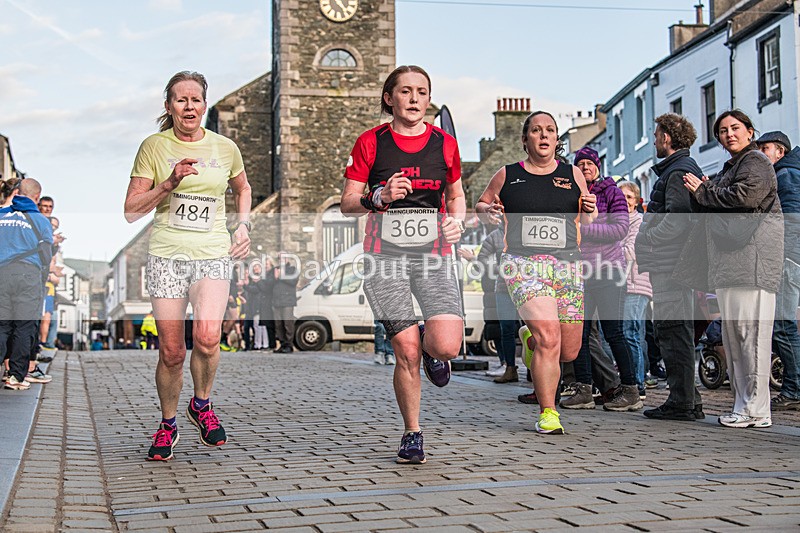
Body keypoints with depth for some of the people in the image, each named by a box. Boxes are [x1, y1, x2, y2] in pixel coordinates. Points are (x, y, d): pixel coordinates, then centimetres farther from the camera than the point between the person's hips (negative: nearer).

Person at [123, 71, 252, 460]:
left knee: (207, 336, -22)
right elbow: (131, 211, -1)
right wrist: (169, 184, -13)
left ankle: (202, 404, 7)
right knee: (171, 351, -1)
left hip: (213, 254, 1)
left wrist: (243, 226, 14)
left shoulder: (225, 148, 8)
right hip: (167, 254, 0)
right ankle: (167, 425, 22)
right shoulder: (154, 147, 2)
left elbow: (242, 188, 29)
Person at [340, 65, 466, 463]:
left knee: (446, 346, -17)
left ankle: (429, 344, 23)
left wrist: (456, 221, 0)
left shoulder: (445, 143, 8)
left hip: (433, 254, 1)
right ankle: (412, 434, 15)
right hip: (385, 256, -1)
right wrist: (379, 197, -17)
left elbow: (456, 195, 22)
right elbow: (347, 204, 2)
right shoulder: (370, 142, 2)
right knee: (406, 352, -6)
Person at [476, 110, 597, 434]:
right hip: (524, 263, -3)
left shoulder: (573, 175, 13)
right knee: (548, 335, -21)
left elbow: (585, 222, 20)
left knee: (569, 352, 5)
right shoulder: (507, 176, 7)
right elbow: (480, 205, 20)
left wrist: (590, 212, -3)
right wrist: (488, 211, -3)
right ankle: (547, 413, -8)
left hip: (567, 265, 3)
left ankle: (530, 338, 39)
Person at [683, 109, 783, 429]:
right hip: (729, 261, 10)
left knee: (749, 329, -13)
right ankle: (743, 405, 12)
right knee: (732, 331, 8)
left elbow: (744, 196, -18)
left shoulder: (756, 163, -2)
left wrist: (703, 191, -6)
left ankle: (755, 410, -12)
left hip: (752, 258, -10)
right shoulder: (729, 168, 27)